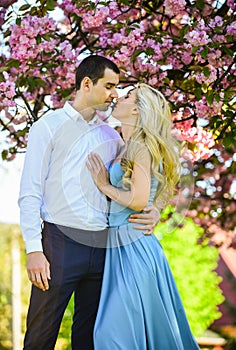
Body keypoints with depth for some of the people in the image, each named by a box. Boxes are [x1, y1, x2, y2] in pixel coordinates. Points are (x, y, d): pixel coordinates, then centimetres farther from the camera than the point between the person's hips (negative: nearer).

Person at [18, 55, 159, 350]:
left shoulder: (110, 136, 18)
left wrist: (151, 212, -3)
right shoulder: (49, 127, 3)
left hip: (102, 245, 5)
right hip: (60, 242, -5)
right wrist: (34, 249, -13)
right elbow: (30, 194, -3)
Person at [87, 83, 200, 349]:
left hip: (133, 245, -9)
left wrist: (105, 186, -7)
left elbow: (138, 200, -18)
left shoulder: (141, 147, -10)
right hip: (120, 246, 9)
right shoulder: (127, 148, 16)